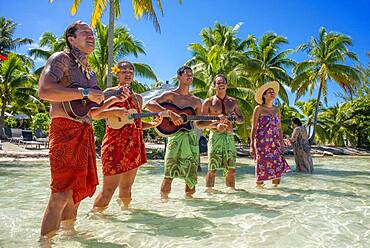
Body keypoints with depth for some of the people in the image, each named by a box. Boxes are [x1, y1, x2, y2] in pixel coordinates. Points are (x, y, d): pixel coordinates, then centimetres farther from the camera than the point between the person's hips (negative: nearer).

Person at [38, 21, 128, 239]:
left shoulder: (90, 72, 22)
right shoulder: (61, 59, -1)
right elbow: (44, 91, -20)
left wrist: (113, 100, 10)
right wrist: (85, 93, -18)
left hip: (85, 132, 8)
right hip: (65, 129, -8)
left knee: (80, 189, 14)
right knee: (61, 194, -11)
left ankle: (69, 230, 30)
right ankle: (45, 241, 1)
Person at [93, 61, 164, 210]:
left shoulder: (138, 98, 18)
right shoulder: (110, 92, 1)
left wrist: (154, 124, 6)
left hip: (134, 146, 6)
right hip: (115, 145, -5)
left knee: (126, 188, 11)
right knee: (109, 189, -6)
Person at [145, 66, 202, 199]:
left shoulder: (196, 101, 17)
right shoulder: (170, 95, 2)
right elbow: (149, 104, -14)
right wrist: (170, 114, -23)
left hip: (192, 138, 5)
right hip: (175, 136, -4)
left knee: (192, 174, 7)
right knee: (169, 174, -8)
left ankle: (188, 195, 26)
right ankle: (164, 197, 8)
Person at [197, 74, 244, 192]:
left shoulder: (233, 102, 14)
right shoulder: (209, 102, 2)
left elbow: (242, 119, 22)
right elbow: (200, 123, -1)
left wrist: (235, 118, -1)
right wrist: (215, 125, -15)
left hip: (229, 137, 4)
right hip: (215, 136, -4)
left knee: (231, 168, 6)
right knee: (212, 168, -6)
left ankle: (232, 189, 19)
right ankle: (209, 190, 3)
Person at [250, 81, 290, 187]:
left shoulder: (277, 110, 14)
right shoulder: (259, 109, -1)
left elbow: (279, 128, 16)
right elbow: (253, 128, -3)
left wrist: (281, 142, 9)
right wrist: (252, 145, -9)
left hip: (275, 143, 4)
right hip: (262, 142, -4)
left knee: (278, 165, -4)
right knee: (262, 166, -3)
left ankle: (276, 184, 10)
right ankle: (259, 185, 11)